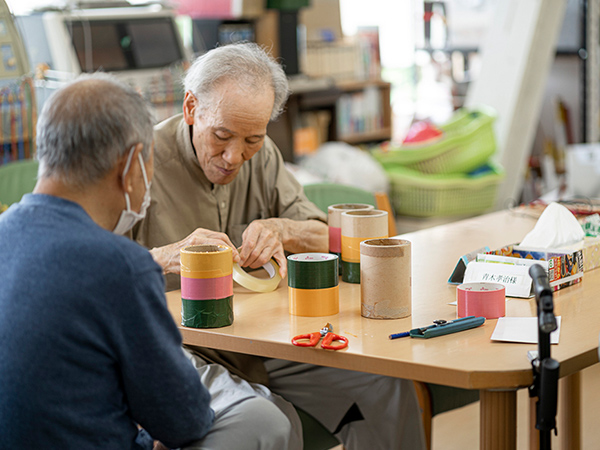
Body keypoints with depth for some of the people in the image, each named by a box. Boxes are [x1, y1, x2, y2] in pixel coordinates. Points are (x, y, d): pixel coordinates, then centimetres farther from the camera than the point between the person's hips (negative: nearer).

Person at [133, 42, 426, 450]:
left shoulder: (262, 155, 8)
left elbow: (322, 237, 10)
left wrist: (280, 230, -12)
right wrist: (166, 257, -34)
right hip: (180, 350, -6)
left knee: (387, 387, -8)